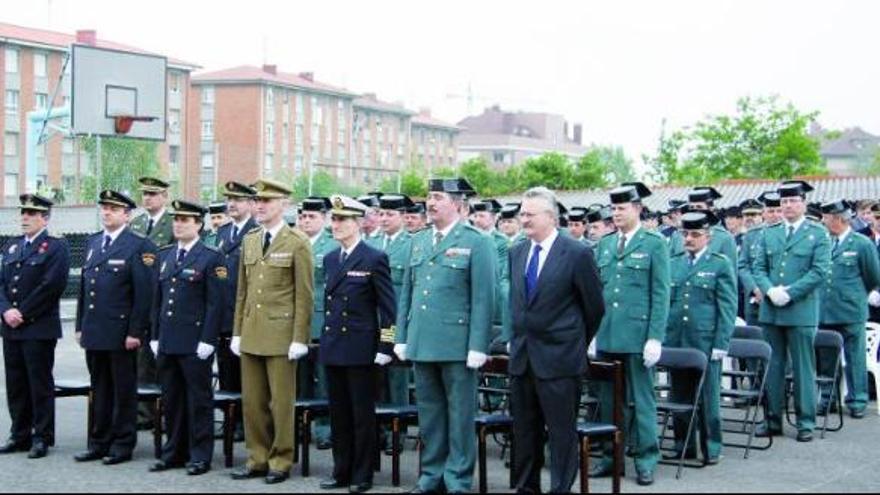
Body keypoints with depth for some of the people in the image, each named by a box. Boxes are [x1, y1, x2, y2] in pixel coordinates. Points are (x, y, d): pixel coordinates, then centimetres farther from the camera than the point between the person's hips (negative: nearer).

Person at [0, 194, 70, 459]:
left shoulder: (56, 247, -4)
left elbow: (52, 286, -14)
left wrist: (24, 314, -14)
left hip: (40, 328, -6)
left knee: (41, 384, -1)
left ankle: (42, 437, 6)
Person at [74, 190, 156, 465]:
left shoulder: (139, 246, -8)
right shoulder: (93, 243, 14)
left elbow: (144, 293, -12)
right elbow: (84, 286, 17)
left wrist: (135, 331, -15)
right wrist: (80, 325, 13)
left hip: (121, 333, -6)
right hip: (93, 332, 6)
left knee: (124, 390, 3)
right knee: (99, 389, 13)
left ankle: (123, 445, 12)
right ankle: (99, 442, 22)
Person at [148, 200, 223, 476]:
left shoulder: (210, 258, -6)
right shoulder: (165, 255, 14)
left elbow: (215, 303, -10)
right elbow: (157, 299, 17)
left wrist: (207, 340, -14)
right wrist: (155, 336, 11)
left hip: (195, 344, -6)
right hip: (167, 342, 6)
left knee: (199, 400, 1)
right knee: (171, 399, 12)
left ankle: (200, 456, 8)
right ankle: (174, 453, 22)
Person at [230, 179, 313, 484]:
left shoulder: (297, 243, -6)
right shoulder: (249, 241, 13)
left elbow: (304, 296, -8)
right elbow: (242, 292, 16)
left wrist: (299, 339, -11)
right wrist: (237, 332, 12)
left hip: (280, 336, -6)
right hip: (251, 335, 6)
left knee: (281, 402, 1)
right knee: (252, 402, 10)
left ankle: (280, 462, 12)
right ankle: (258, 459, 20)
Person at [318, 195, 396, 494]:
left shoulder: (374, 259, -7)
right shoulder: (330, 259, 13)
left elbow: (387, 307, -7)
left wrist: (385, 348, -11)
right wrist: (326, 339, 15)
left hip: (360, 349, -6)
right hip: (332, 347, 6)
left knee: (362, 414, 1)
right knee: (338, 413, 11)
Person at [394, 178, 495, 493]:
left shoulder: (476, 243, -4)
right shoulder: (418, 241, 13)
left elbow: (483, 299, -8)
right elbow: (407, 292, 16)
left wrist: (477, 346, -13)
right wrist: (402, 337, 11)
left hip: (457, 345, -5)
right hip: (422, 343, 6)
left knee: (460, 416, 2)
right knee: (429, 413, 12)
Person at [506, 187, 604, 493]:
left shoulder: (577, 253, -10)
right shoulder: (517, 253, 9)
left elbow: (594, 306, -2)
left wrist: (580, 342, 7)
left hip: (559, 357, -6)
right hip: (522, 356, 6)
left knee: (562, 431, 0)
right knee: (524, 430, 13)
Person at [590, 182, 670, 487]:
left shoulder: (654, 244, -1)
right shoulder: (604, 245, 12)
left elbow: (660, 294, -5)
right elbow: (596, 291, 14)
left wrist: (655, 337, -11)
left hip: (637, 335, -4)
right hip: (606, 336, 4)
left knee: (641, 399, 3)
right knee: (609, 399, 9)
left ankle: (645, 459, 11)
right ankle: (610, 456, 18)